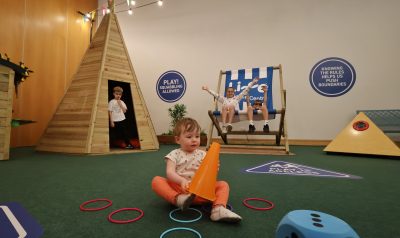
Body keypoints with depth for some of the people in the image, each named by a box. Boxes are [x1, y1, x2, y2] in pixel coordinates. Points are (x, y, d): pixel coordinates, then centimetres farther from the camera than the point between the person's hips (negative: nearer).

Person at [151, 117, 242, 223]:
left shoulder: (202, 154, 10)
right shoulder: (175, 154, 2)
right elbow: (170, 173, -12)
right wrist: (182, 181, -32)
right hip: (179, 188, -2)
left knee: (223, 185, -14)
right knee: (156, 180, -22)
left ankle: (218, 209, -40)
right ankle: (178, 198, -38)